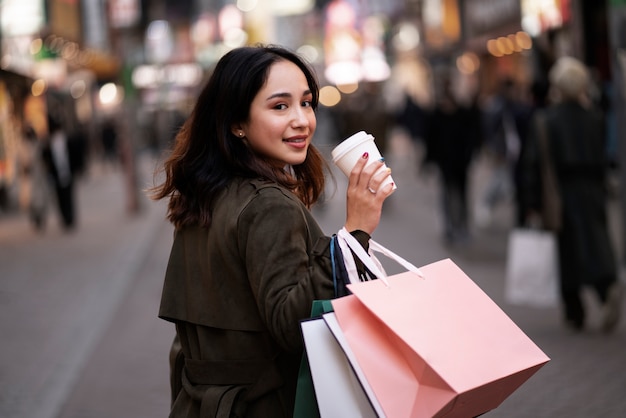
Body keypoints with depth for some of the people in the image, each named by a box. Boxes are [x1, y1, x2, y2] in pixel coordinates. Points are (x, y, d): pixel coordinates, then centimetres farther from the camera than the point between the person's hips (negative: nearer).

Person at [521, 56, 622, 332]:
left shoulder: (544, 120, -9)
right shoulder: (594, 117, 1)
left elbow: (534, 164, -10)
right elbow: (603, 160, 5)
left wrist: (534, 205, -5)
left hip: (560, 193, -2)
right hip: (592, 192, 2)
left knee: (566, 252, 9)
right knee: (594, 244, 4)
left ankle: (574, 314, 17)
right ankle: (609, 286, -26)